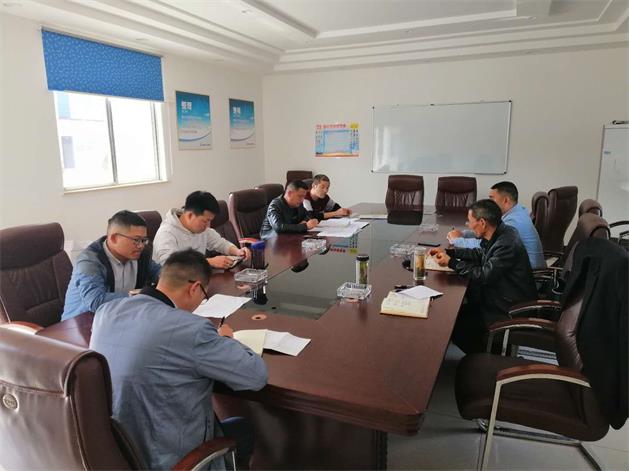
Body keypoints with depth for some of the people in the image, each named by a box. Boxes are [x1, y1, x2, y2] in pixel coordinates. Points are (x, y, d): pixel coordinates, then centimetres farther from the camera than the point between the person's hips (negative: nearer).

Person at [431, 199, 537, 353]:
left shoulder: (506, 244, -28)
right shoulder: (500, 233, 0)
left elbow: (484, 275, -25)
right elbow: (480, 254, 16)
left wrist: (451, 262, -17)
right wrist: (449, 252, 7)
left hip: (511, 311, -9)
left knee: (454, 324, -8)